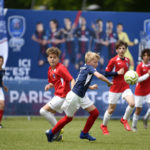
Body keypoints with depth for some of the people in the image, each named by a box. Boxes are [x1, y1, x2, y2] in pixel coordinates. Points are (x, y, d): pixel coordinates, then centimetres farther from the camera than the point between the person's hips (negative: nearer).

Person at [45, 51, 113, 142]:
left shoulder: (84, 68, 9)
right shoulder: (89, 68, -16)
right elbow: (99, 76, -34)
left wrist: (90, 87, 17)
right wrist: (109, 82, -20)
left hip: (82, 96, 9)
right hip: (74, 96, -9)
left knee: (95, 113, 4)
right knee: (69, 118, 5)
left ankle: (84, 133, 14)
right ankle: (51, 133, 21)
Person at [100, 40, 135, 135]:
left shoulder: (127, 60, 8)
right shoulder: (113, 60, -9)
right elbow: (106, 73, -7)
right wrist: (117, 73, -18)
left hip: (125, 86, 4)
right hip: (115, 87, -4)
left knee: (132, 104, -19)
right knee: (111, 109, 4)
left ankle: (124, 120, 6)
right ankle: (104, 126, 27)